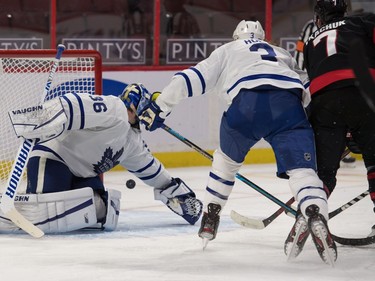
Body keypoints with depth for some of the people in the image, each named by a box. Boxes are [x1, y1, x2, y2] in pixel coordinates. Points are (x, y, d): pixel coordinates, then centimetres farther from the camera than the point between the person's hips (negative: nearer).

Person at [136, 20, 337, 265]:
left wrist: (159, 106, 28)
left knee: (228, 158, 27)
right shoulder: (282, 54, 42)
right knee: (302, 169, -8)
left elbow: (194, 78, 24)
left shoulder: (227, 51, 33)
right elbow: (308, 85, 33)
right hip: (289, 104, 1)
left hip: (247, 101, -1)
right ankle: (315, 215, -36)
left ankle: (210, 217, 28)